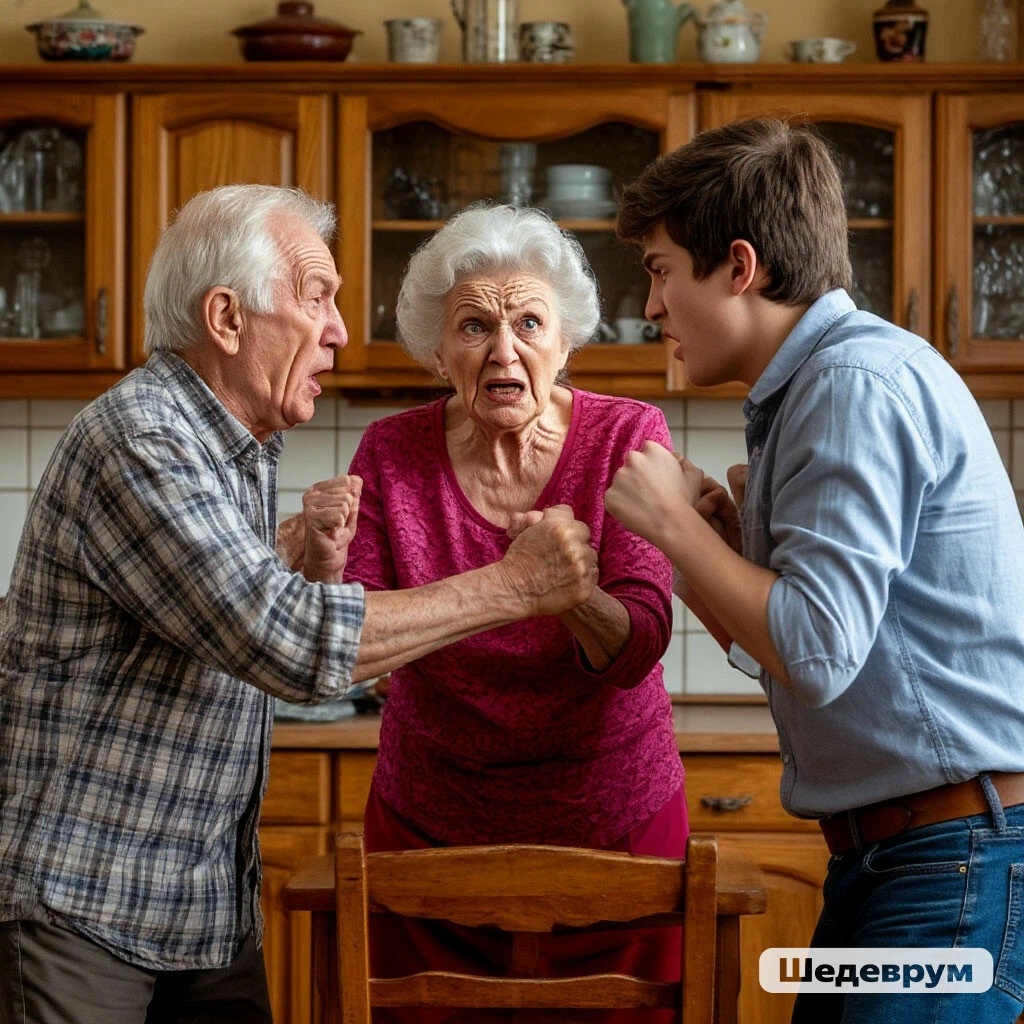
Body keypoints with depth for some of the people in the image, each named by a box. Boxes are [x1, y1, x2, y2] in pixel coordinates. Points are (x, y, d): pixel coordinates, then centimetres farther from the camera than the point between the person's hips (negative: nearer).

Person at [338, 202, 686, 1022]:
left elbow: (637, 647, -19)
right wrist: (323, 569, -31)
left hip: (613, 816, 0)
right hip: (431, 824, 1)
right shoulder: (392, 453, -7)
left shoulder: (627, 437, -10)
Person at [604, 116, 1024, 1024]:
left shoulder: (860, 384, -15)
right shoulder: (819, 384, 16)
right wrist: (717, 534, 2)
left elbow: (817, 656, -22)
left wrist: (671, 520, -11)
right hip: (882, 849, 10)